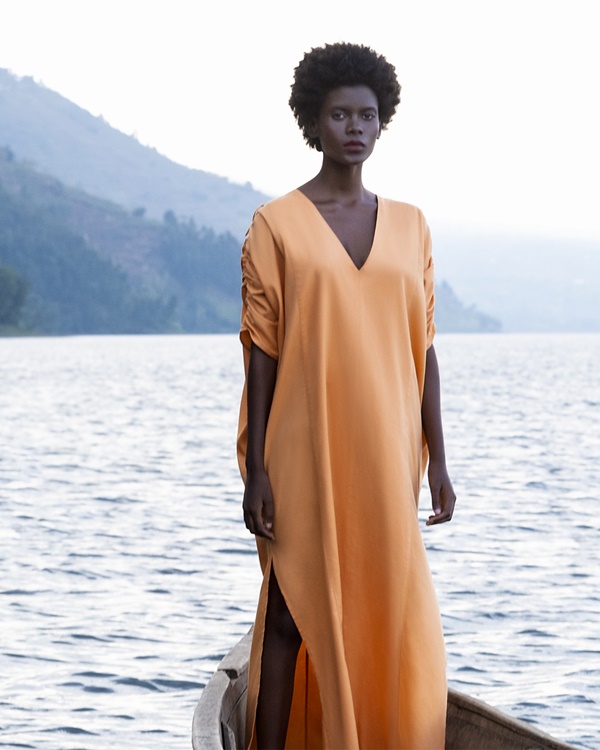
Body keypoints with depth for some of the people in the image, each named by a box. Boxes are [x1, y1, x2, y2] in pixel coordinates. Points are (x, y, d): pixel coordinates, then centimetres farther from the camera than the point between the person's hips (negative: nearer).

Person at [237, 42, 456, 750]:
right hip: (304, 452, -3)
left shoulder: (409, 226, 10)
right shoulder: (276, 224, -1)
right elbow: (261, 349, -3)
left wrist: (436, 462, 6)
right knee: (292, 611, -1)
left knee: (384, 617, 5)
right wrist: (255, 471, -8)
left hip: (385, 453, 3)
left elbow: (422, 347, 10)